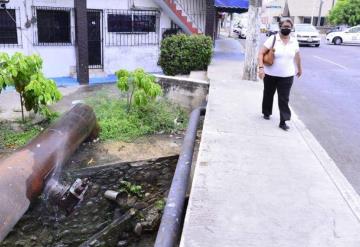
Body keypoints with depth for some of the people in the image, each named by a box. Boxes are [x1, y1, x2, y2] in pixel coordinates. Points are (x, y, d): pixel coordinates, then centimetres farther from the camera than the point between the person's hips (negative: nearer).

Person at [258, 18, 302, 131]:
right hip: (270, 74, -1)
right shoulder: (273, 39, -10)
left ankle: (283, 121, 0)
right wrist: (261, 67, -24)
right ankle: (266, 113, 39)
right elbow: (261, 53, -13)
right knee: (268, 95, 17)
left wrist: (299, 69, 25)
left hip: (287, 76, 1)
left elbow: (297, 56, 16)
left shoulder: (294, 41, 1)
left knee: (284, 99, -3)